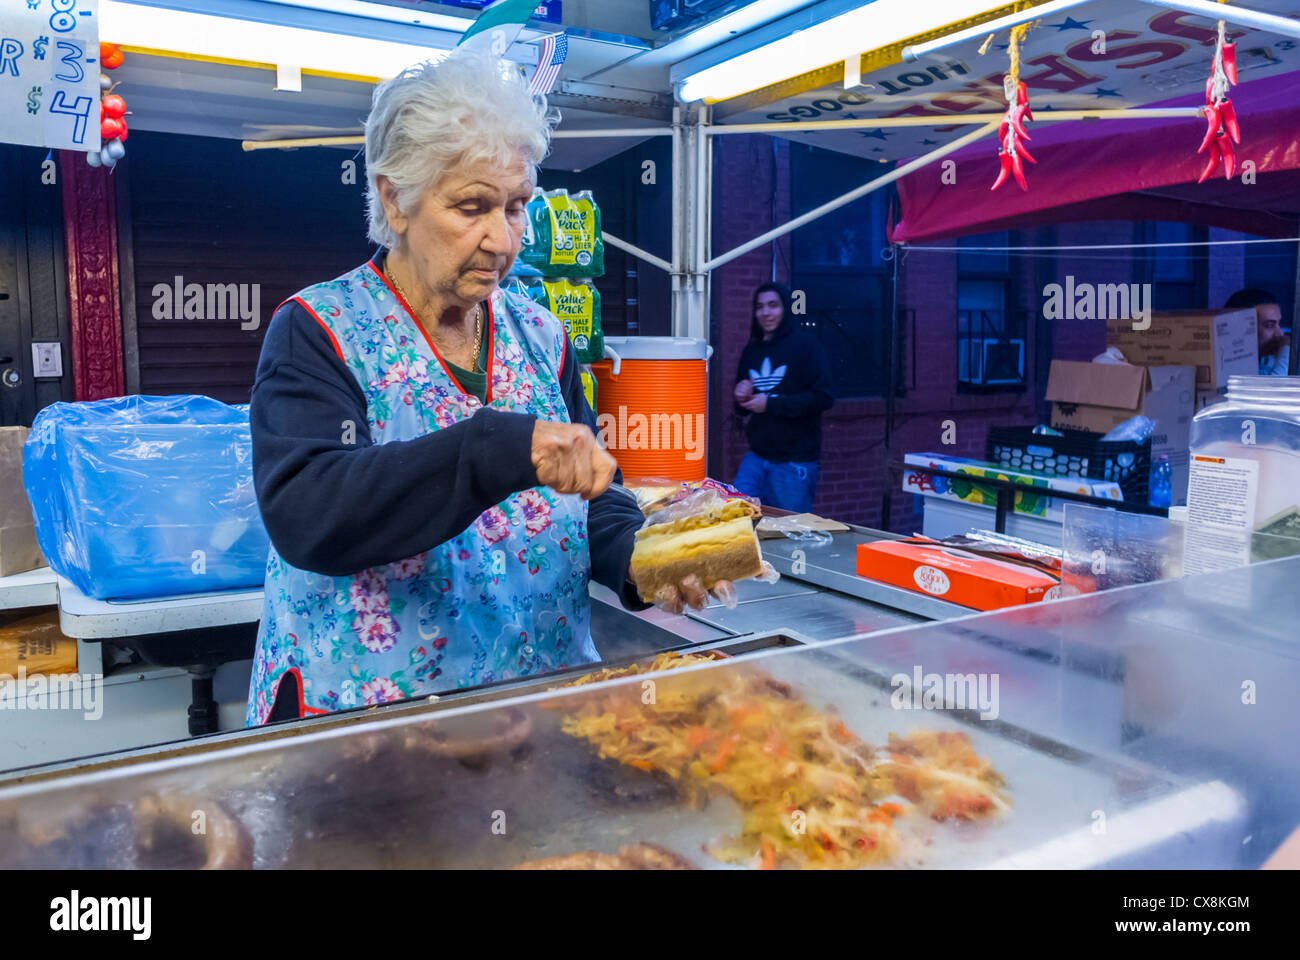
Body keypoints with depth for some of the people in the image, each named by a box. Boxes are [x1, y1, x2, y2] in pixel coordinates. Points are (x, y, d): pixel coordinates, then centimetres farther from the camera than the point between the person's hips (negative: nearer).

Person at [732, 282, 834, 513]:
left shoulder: (805, 344, -5)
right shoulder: (751, 351, 14)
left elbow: (823, 398, -14)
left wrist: (770, 403, -17)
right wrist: (742, 398, -2)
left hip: (795, 462, -5)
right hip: (756, 457, 5)